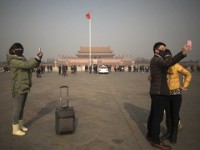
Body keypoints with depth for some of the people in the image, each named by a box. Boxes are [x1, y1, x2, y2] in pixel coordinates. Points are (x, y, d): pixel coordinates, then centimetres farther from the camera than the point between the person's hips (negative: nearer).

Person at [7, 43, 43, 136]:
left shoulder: (21, 59, 13)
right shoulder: (13, 61, -13)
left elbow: (34, 65, 7)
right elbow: (27, 65, -25)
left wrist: (38, 58, -10)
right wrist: (37, 58, -24)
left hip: (24, 88, 9)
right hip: (18, 88, -9)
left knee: (21, 108, 16)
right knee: (17, 109, -1)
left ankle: (20, 126, 28)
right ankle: (15, 129, 10)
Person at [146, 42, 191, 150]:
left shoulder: (156, 60, 18)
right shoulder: (156, 60, -15)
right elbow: (168, 63, -36)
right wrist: (183, 53, -47)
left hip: (156, 91, 10)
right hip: (159, 92, -10)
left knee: (153, 115, 16)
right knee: (158, 117, -4)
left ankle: (150, 135, 27)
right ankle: (156, 141, 4)